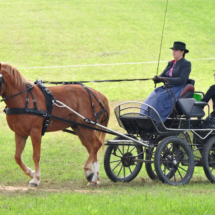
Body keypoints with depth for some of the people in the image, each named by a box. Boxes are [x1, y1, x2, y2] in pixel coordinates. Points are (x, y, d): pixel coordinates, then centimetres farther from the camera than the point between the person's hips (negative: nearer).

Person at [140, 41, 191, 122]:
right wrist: (157, 79, -10)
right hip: (167, 88, 7)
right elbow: (162, 75, 15)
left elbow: (182, 79, -13)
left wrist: (167, 80, -23)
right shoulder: (170, 64, 21)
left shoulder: (186, 64, -1)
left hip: (178, 90, -7)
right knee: (151, 98, -21)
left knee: (160, 98, -33)